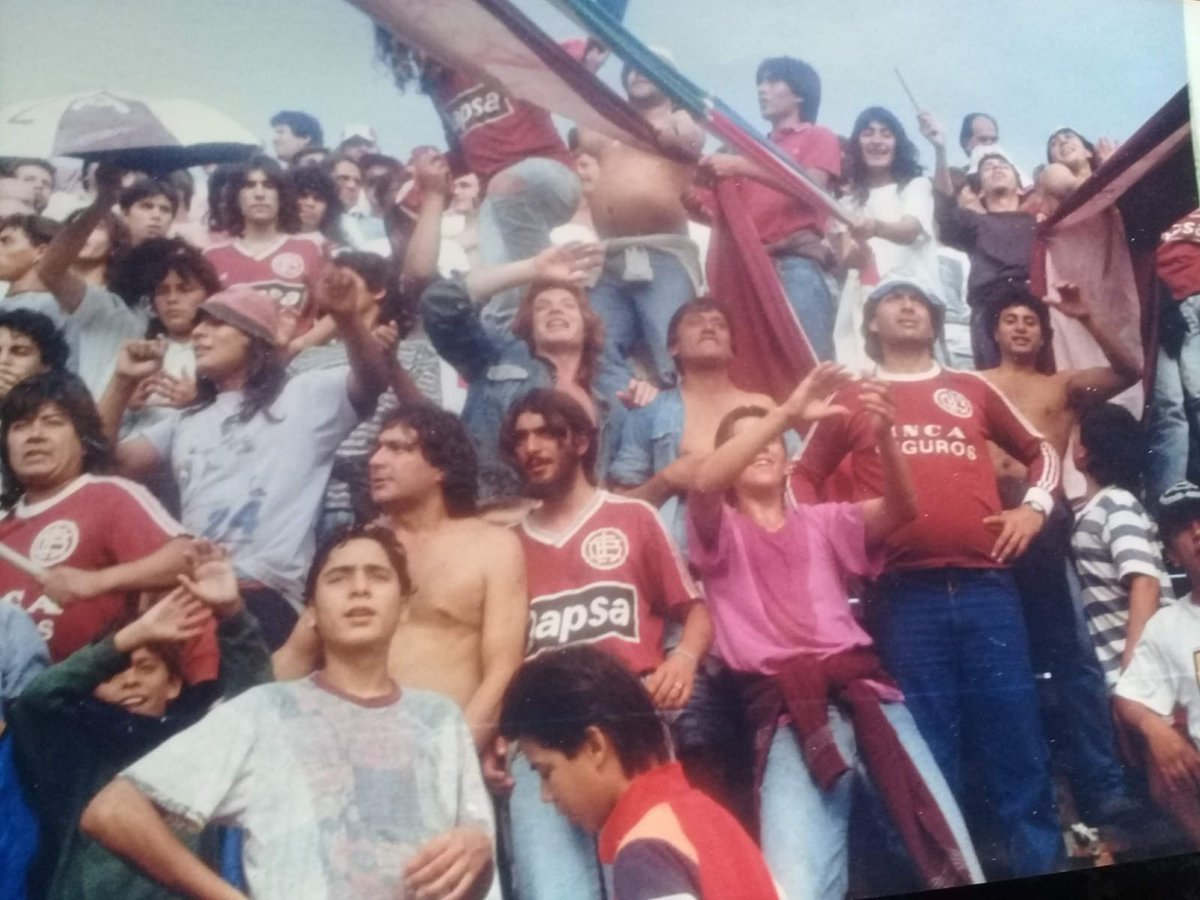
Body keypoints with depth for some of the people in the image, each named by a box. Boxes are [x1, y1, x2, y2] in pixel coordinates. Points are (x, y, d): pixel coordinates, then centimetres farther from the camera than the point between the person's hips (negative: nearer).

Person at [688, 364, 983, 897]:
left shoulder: (823, 522, 22)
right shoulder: (721, 533, 14)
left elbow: (901, 509, 5)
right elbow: (703, 485, -9)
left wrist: (884, 435, -13)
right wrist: (787, 413, -15)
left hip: (864, 691, 3)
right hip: (786, 710, -3)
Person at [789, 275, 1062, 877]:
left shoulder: (973, 390, 18)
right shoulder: (851, 401, 14)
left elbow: (1039, 451, 26)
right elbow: (802, 476, 16)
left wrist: (1034, 506, 9)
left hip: (986, 588, 1)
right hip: (908, 598, -1)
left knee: (1016, 737, 2)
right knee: (927, 755, 4)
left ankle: (1041, 864, 12)